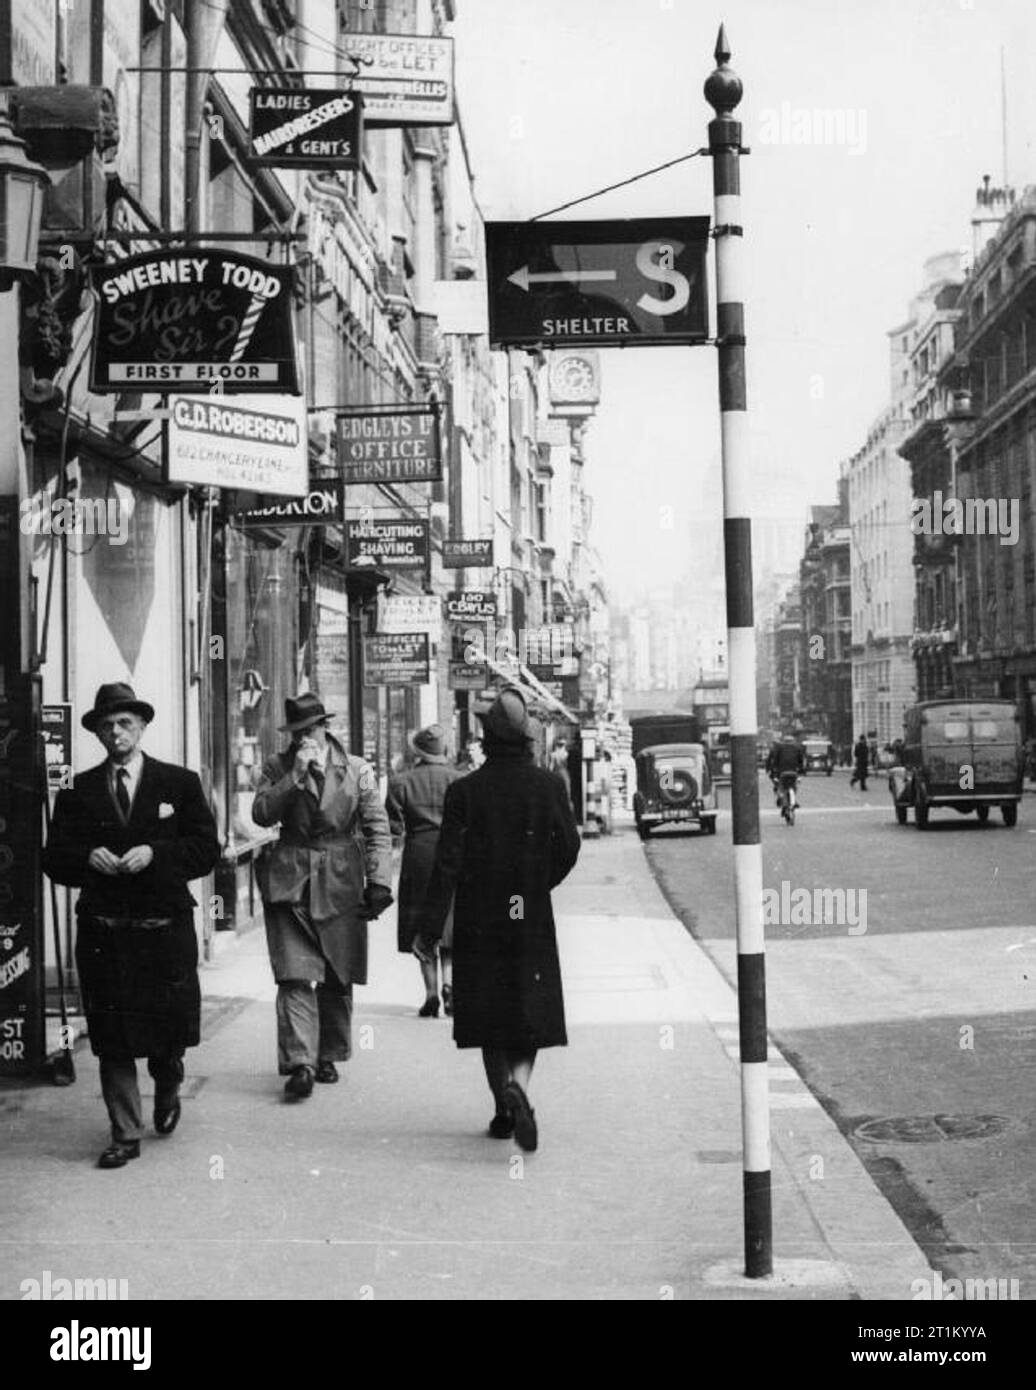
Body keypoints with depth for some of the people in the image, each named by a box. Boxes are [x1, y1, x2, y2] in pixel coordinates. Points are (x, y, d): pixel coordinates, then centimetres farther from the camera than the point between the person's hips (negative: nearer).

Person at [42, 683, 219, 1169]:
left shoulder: (180, 783, 5)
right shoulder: (78, 791, 8)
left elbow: (206, 849, 0)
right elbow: (55, 858, 7)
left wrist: (155, 853, -13)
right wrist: (88, 857, -13)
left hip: (165, 928, -1)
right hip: (102, 932, 1)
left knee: (173, 1028, 3)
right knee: (112, 1040, 2)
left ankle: (168, 1086, 37)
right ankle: (125, 1136, 13)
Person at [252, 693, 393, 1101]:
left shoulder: (356, 771, 3)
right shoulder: (278, 768, 6)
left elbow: (377, 829, 1)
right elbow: (261, 814, -7)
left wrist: (378, 882, -8)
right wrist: (296, 776, -16)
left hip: (340, 884, 1)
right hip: (290, 883, -1)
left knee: (337, 979, 9)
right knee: (294, 976, -11)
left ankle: (329, 1056, 24)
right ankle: (300, 1064, -13)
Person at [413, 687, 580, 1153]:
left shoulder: (465, 791, -8)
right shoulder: (548, 785, -4)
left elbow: (448, 862, -10)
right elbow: (569, 847, -2)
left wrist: (429, 929, -8)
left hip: (479, 921, 0)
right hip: (531, 920, 0)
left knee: (490, 1016, 13)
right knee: (530, 1010, 6)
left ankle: (505, 1111, 19)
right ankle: (516, 1086, -22)